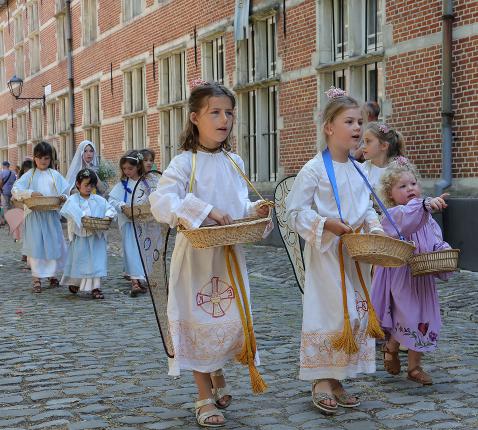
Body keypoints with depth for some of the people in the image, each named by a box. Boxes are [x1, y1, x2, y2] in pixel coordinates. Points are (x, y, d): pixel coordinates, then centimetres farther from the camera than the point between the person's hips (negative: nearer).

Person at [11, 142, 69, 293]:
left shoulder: (55, 175, 8)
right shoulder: (30, 175, 4)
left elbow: (67, 190, 8)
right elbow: (15, 190, -6)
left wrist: (63, 197, -15)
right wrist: (30, 193, -23)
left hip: (51, 215, 2)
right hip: (34, 216, -2)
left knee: (54, 244, 5)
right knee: (36, 245, -2)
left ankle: (52, 274, 21)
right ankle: (36, 278, 4)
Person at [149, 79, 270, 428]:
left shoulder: (235, 162, 8)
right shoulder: (184, 163, -10)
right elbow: (162, 202, -22)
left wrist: (254, 211, -6)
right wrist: (205, 211, -29)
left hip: (231, 254, 5)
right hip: (197, 254, -5)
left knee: (234, 320, 9)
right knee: (199, 322, 2)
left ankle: (218, 375, 39)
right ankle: (205, 397, 18)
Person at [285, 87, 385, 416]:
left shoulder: (358, 170, 9)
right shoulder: (315, 170, -12)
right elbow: (295, 211, -12)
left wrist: (374, 228, -1)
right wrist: (326, 224, -22)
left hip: (355, 254, 7)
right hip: (326, 253, -7)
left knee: (356, 313, 10)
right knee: (327, 313, -5)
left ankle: (336, 381, 22)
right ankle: (321, 383, 9)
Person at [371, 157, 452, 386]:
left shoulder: (428, 220, 10)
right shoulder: (394, 215, -14)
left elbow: (437, 243, 15)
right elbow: (406, 220, -37)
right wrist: (426, 204, -53)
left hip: (423, 279, 7)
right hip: (400, 277, -7)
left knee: (423, 320, 9)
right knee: (410, 319, -9)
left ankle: (415, 366, 24)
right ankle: (391, 347, 22)